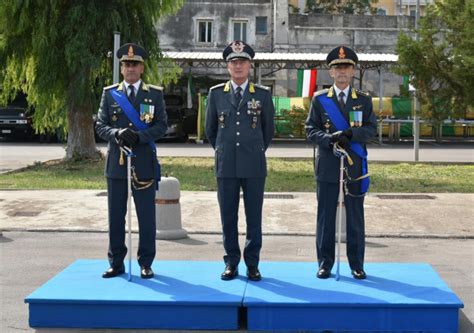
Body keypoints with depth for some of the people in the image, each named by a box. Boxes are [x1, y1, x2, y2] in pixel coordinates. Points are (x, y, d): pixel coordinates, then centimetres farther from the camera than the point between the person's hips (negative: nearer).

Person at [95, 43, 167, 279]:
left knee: (146, 215, 2)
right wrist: (116, 134, -16)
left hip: (144, 163, -1)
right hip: (116, 162, 2)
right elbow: (100, 125, 5)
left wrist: (139, 136, -16)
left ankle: (145, 263, 12)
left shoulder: (155, 94, 5)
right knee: (115, 215, 6)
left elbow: (162, 126, 0)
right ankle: (116, 262, 16)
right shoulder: (109, 94, 9)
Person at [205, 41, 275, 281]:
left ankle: (252, 264, 12)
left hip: (254, 166, -1)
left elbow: (268, 130, 13)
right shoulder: (216, 93, 6)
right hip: (226, 166, 1)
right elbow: (210, 129, 16)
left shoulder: (263, 94, 3)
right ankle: (231, 263, 14)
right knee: (228, 216, 4)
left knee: (254, 217, 3)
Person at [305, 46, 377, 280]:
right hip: (327, 166, 0)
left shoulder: (364, 100, 9)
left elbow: (371, 128, 2)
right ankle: (325, 263, 12)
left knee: (355, 216, 5)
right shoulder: (319, 99, 6)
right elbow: (311, 129, 2)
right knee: (325, 215, 3)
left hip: (355, 166, 1)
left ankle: (356, 264, 14)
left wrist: (350, 133, -16)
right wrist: (329, 139, -16)